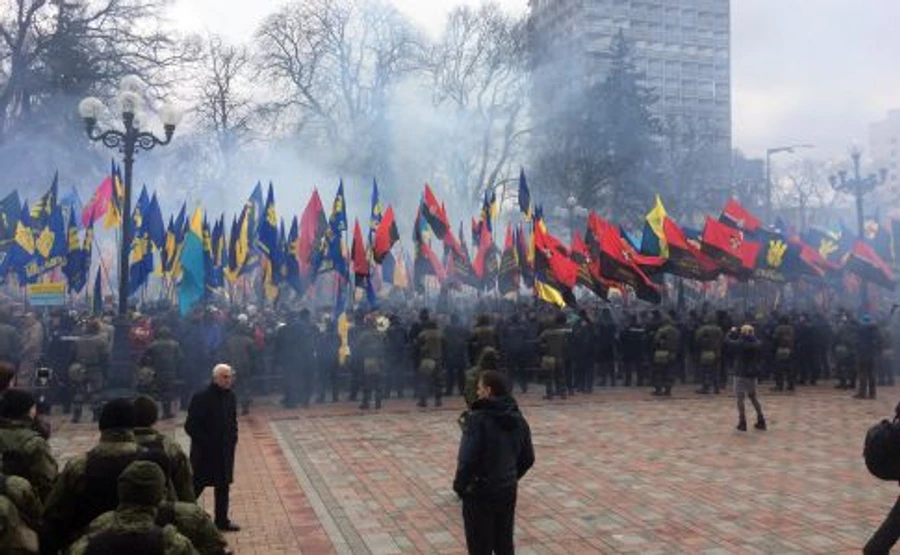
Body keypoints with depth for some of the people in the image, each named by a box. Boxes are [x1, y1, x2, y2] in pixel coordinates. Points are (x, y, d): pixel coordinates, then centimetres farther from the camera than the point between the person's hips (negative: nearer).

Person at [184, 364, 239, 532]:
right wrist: (206, 443, -17)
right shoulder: (202, 398, -17)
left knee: (223, 486, 14)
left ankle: (222, 521, 25)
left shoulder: (230, 397, 4)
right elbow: (190, 426, -17)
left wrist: (233, 439, 4)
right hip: (205, 453, -7)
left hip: (225, 452, 7)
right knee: (196, 487, 3)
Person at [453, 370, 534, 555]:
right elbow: (528, 458, 9)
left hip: (480, 493, -7)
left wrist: (460, 485, -9)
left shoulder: (478, 418, -20)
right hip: (508, 491, 7)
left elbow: (467, 459, -24)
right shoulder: (518, 419, 3)